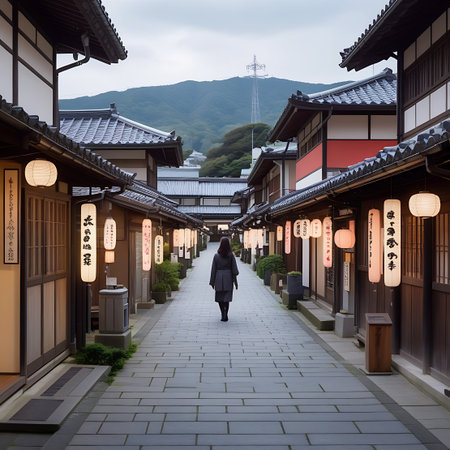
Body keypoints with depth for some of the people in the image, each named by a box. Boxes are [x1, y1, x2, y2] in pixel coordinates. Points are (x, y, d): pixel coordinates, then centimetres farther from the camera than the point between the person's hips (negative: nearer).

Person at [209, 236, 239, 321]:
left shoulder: (216, 256, -4)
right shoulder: (231, 255, -4)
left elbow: (213, 270, -1)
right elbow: (234, 270, -4)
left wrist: (212, 282, 6)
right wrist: (235, 281, 2)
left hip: (218, 279, 0)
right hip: (228, 278, 0)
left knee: (219, 297, 14)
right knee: (226, 298, 4)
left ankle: (224, 315, 18)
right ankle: (225, 315, -7)